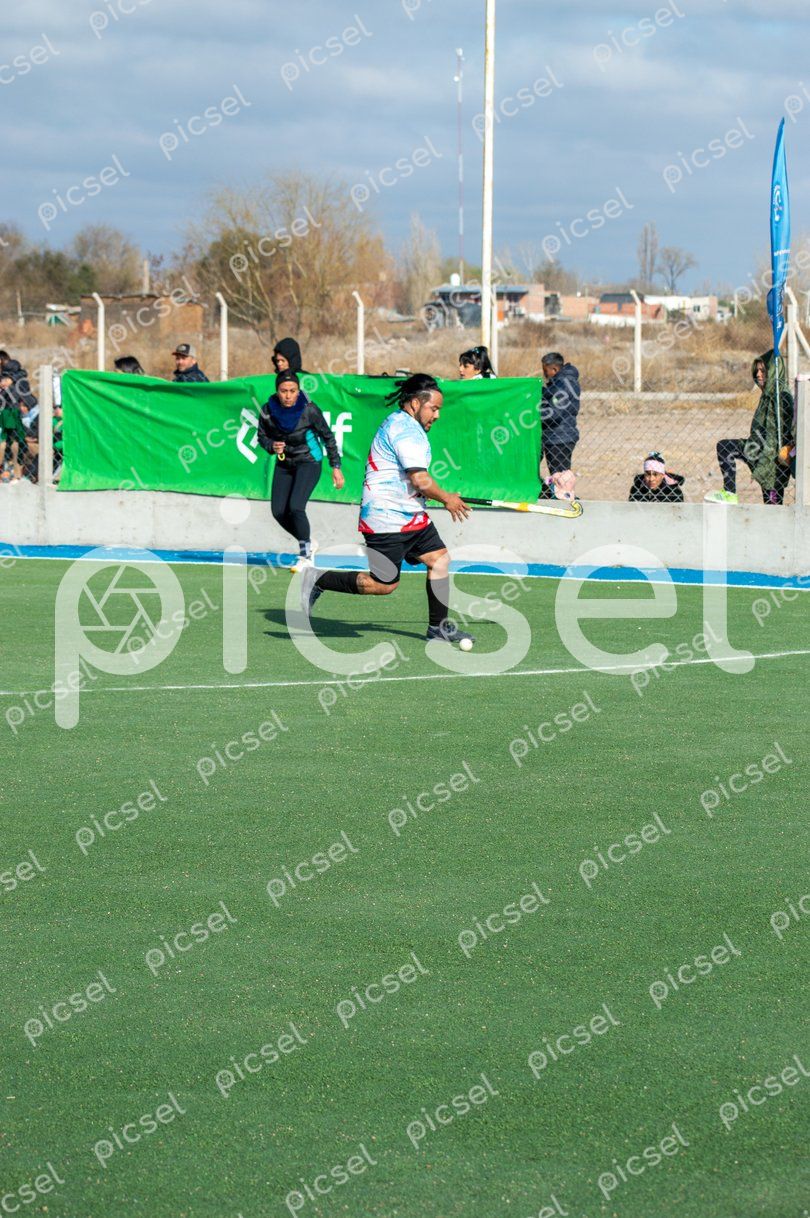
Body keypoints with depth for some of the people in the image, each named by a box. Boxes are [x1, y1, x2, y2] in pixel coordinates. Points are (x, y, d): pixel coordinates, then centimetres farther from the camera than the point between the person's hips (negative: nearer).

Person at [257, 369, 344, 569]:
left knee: (295, 507, -20)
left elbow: (328, 436, -9)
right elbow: (262, 436, 4)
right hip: (284, 464, 4)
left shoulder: (309, 410, -21)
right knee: (279, 512, -1)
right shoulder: (268, 411, -13)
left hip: (309, 463, -4)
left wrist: (336, 466, -7)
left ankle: (305, 556, -2)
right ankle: (307, 542, 26)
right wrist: (272, 446, -19)